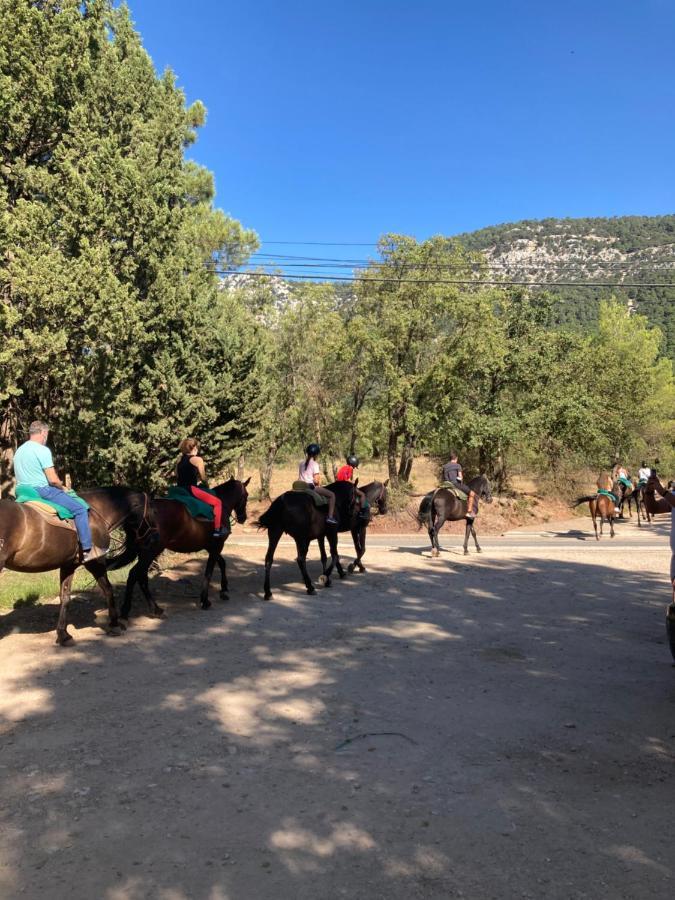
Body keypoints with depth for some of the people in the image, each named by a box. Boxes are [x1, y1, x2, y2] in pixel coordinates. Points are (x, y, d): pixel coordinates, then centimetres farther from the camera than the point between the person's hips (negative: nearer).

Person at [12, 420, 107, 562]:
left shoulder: (19, 451, 14)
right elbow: (53, 480, -18)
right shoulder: (42, 450, -13)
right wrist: (62, 487, 3)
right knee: (80, 509, -5)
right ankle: (88, 550, -8)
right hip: (42, 491, -9)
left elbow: (26, 475, 18)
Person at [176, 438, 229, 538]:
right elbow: (203, 478, -6)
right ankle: (217, 529, -4)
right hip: (191, 489, -8)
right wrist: (207, 485, 15)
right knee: (217, 502, -1)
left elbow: (177, 476, 18)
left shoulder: (180, 459, 14)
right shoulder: (197, 459, -6)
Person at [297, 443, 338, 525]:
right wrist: (319, 484, 2)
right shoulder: (315, 464, -12)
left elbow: (300, 477, 13)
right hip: (312, 486, -8)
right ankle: (330, 517, -11)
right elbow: (316, 480, -17)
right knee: (332, 495, -1)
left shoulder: (302, 463, 10)